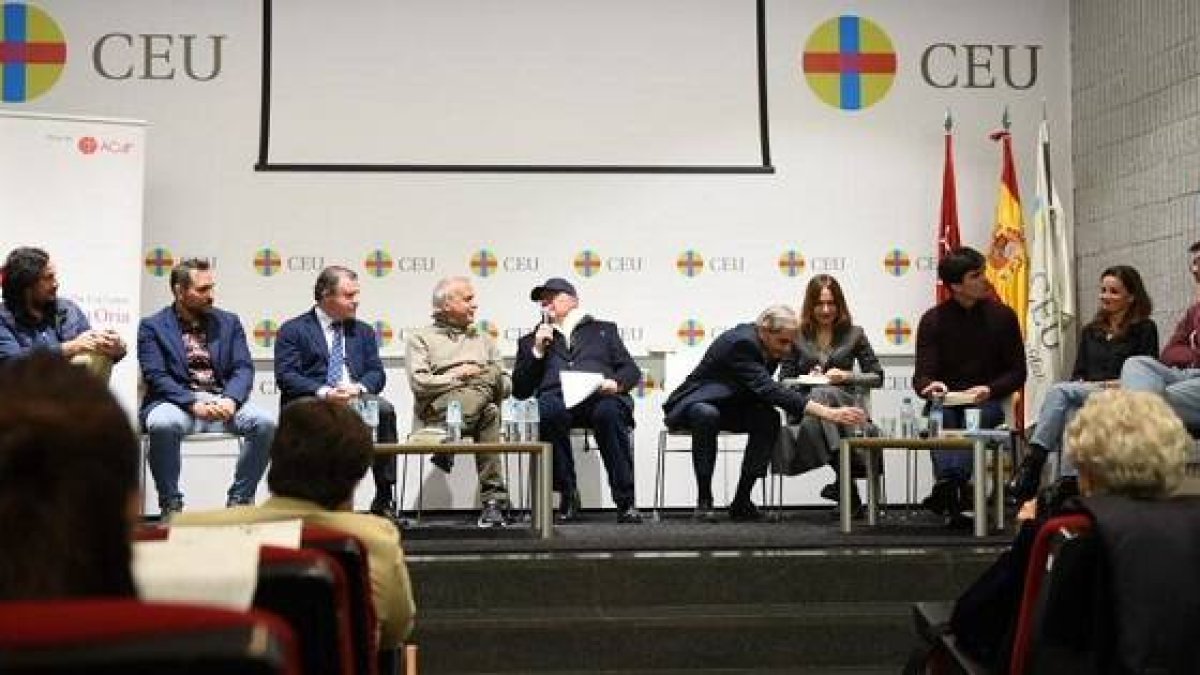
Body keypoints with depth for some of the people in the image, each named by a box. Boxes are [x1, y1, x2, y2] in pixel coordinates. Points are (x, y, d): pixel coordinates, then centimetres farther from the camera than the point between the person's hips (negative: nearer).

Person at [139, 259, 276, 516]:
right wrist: (193, 403, -21)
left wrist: (230, 399, -16)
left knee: (265, 422, -24)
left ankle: (240, 499, -9)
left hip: (223, 401, 3)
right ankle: (170, 504, -17)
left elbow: (243, 368, 6)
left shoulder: (228, 321, 15)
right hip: (176, 402, -3)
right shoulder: (152, 326, 5)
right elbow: (156, 376, -6)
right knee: (163, 425, -37)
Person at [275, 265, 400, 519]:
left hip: (356, 399, 3)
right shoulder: (293, 330, 9)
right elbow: (286, 376, -3)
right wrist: (324, 393, -19)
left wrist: (359, 388, -11)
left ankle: (384, 501, -26)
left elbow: (376, 373, 13)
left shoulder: (363, 331, 23)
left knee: (385, 409, -30)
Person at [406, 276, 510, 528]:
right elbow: (419, 383, -1)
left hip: (485, 399, 3)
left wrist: (494, 380, -1)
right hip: (438, 407, -3)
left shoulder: (483, 339, 31)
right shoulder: (420, 337, 18)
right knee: (489, 414, -37)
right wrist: (458, 377, -5)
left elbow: (506, 386, 21)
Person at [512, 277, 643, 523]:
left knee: (609, 412, -38)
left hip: (600, 396, 0)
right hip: (558, 399, 1)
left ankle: (625, 502, -34)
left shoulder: (603, 329, 30)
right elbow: (520, 390, 21)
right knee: (548, 408, -37)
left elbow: (632, 371, 20)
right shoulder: (531, 341, 33)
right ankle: (568, 494, -27)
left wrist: (616, 382, -3)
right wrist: (537, 351, 12)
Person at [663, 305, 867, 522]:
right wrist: (827, 413, -49)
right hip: (692, 404, -7)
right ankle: (703, 500, -28)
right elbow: (768, 389, -42)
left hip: (729, 408, 7)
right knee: (707, 415, -41)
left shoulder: (771, 346, -4)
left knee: (769, 418, -21)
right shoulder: (740, 342, -30)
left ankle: (741, 501, -17)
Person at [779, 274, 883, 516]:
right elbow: (783, 381, 15)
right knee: (811, 422, -39)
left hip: (844, 403, 0)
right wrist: (805, 378, -7)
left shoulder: (853, 334, 13)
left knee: (822, 393, -38)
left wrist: (848, 376, -7)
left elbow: (877, 378, 12)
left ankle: (843, 479, -40)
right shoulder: (798, 335, 13)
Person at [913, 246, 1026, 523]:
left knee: (977, 418, -35)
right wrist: (931, 386, -27)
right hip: (946, 400, 1)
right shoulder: (933, 320, 5)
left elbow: (1017, 373, 6)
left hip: (987, 401, 0)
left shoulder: (1002, 316, 6)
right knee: (940, 417, -34)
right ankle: (953, 490, -52)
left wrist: (989, 390, -15)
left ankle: (948, 484, -54)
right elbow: (921, 376, -1)